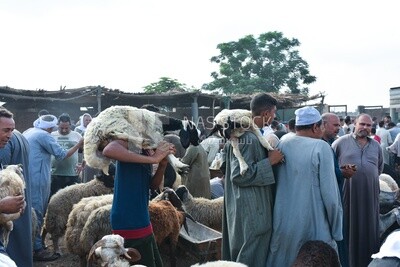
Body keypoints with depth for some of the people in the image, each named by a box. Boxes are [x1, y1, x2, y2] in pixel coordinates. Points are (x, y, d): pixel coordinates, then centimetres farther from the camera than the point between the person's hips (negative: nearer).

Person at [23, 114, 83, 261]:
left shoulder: (28, 133, 17)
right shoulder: (44, 135, -11)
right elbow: (62, 155, -10)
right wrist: (79, 144, -1)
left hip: (29, 179, 9)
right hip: (37, 180, -9)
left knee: (33, 212, 16)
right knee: (37, 214, -5)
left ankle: (31, 246, 24)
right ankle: (37, 249, -1)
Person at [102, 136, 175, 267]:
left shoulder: (144, 149, 13)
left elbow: (153, 185, 12)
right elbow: (109, 150, -36)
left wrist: (162, 164, -7)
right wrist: (153, 159, -32)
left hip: (139, 221, 9)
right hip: (130, 223, -9)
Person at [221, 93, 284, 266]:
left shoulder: (243, 133, 10)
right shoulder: (248, 138, -21)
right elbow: (240, 174, -26)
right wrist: (270, 161, -20)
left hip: (251, 208, 11)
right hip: (250, 212, -11)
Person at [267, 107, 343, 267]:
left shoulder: (281, 145, 2)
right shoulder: (321, 147, -12)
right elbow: (330, 193, -13)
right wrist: (336, 230, -3)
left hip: (282, 224, 5)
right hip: (314, 227, -4)